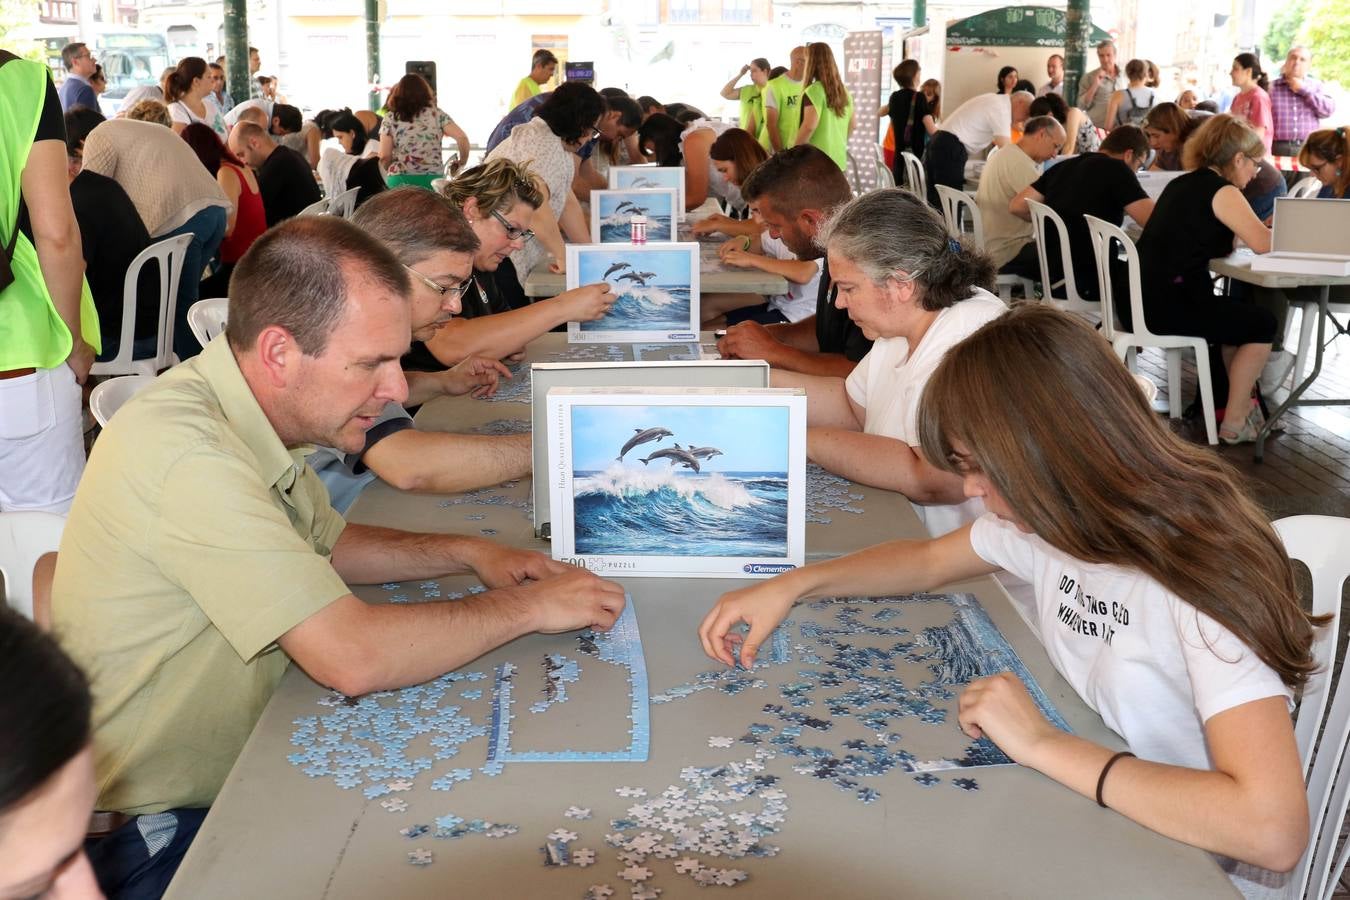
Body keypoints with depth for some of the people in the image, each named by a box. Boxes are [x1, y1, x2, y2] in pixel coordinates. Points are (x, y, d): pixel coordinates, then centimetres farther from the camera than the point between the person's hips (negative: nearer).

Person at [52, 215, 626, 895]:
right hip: (168, 831, -8)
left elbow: (325, 544, 18)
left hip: (240, 773, 8)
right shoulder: (185, 451, -29)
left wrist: (465, 552, 3)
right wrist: (526, 607, -18)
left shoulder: (247, 414, 0)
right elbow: (353, 657, -31)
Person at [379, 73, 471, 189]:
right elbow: (462, 138, -3)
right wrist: (462, 164, 11)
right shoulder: (436, 114, 7)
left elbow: (384, 156, -1)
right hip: (432, 178, 0)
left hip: (400, 180, 0)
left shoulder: (390, 119, 6)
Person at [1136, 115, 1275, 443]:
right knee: (1262, 323, 12)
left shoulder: (1182, 183, 17)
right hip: (1166, 306, -9)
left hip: (1138, 300, 9)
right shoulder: (1223, 191, -9)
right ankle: (1234, 422, 13)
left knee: (1237, 313, 29)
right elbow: (1264, 244, -15)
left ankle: (1237, 400, 34)